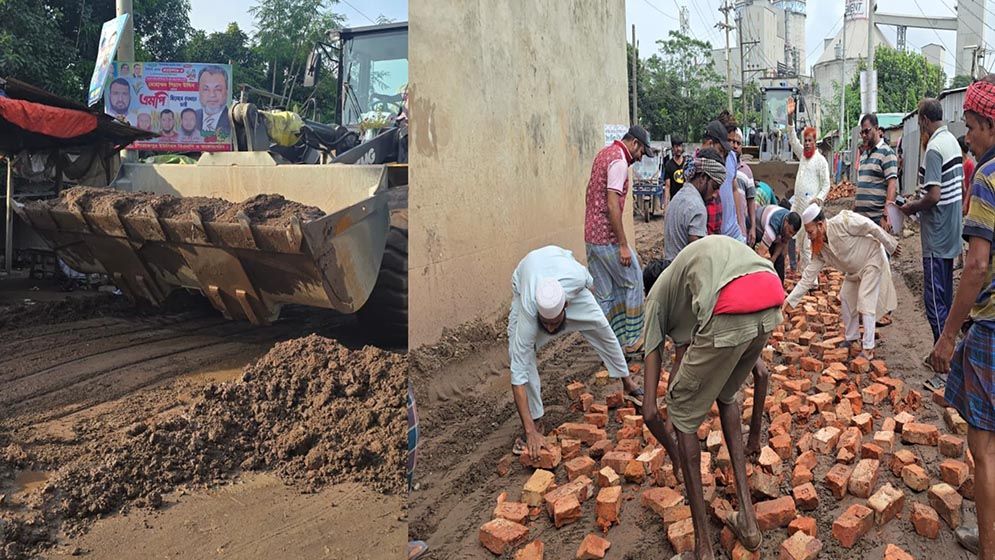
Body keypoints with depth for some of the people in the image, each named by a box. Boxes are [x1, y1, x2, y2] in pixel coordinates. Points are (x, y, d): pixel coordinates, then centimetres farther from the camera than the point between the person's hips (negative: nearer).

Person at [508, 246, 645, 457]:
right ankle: (536, 423, -5)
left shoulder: (576, 278, -45)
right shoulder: (529, 312, -45)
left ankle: (627, 383, 30)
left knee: (602, 329, 5)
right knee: (519, 351, -19)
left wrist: (593, 309, 7)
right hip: (525, 283, -2)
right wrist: (530, 431, -46)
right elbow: (518, 376, -43)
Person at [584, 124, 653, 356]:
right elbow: (613, 205, -22)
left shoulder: (604, 153, 15)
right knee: (633, 283, 6)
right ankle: (632, 340, 13)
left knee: (603, 294, 12)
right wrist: (623, 245, -20)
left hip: (591, 235, 9)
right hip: (608, 238, -9)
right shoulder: (619, 161, -15)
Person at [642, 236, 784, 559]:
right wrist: (755, 433, 55)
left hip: (729, 316, -6)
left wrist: (674, 452, 37)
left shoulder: (657, 296, 25)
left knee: (682, 414, 18)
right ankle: (747, 518, 34)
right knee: (726, 395, 32)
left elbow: (649, 412, 19)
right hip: (772, 305, 6)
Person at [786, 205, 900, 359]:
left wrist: (891, 245, -12)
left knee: (865, 301, -13)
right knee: (846, 298, 9)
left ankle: (868, 348, -9)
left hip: (872, 258, -8)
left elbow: (871, 227, -22)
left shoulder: (842, 222, -32)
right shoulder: (819, 249, -11)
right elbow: (808, 276, -10)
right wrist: (789, 300, -16)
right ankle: (851, 339, 27)